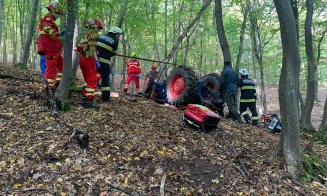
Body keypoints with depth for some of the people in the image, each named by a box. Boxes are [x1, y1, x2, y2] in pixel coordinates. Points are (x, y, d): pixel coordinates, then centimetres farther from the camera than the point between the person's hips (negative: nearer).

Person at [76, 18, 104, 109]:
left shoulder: (84, 34, 19)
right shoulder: (93, 34, -5)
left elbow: (79, 47, 16)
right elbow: (92, 48, -15)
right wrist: (96, 60, -17)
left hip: (82, 58, 9)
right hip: (89, 58, -9)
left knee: (88, 80, 17)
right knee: (92, 81, -6)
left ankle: (84, 98, 16)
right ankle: (88, 101, -7)